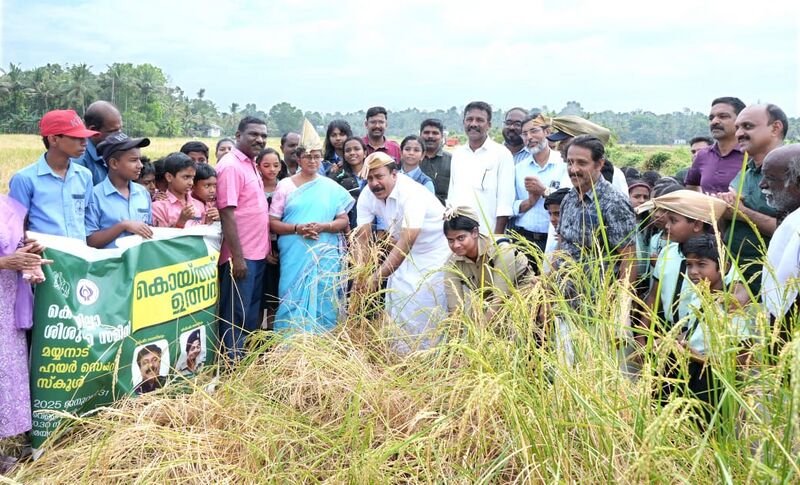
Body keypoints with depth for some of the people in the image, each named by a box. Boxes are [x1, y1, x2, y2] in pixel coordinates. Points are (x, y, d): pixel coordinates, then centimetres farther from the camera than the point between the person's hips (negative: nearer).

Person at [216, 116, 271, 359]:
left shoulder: (251, 164, 13)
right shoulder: (230, 166, -15)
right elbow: (227, 213, -20)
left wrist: (266, 248, 16)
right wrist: (237, 257, -22)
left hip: (257, 253, 9)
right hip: (241, 256, -9)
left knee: (252, 312, 18)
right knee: (236, 314, 0)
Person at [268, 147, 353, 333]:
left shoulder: (332, 187, 7)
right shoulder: (285, 185, 6)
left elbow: (344, 220, 7)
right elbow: (273, 222, 3)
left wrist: (323, 226, -12)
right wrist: (297, 228, -14)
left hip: (325, 256, 1)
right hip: (294, 256, 0)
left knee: (323, 302, 0)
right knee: (293, 302, -1)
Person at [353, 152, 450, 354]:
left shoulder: (412, 194, -32)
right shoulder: (367, 196, -13)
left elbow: (406, 243, -38)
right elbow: (362, 239, -12)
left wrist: (376, 278, -42)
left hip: (434, 251, -6)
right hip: (406, 254, 6)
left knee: (424, 312, -9)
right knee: (396, 306, 7)